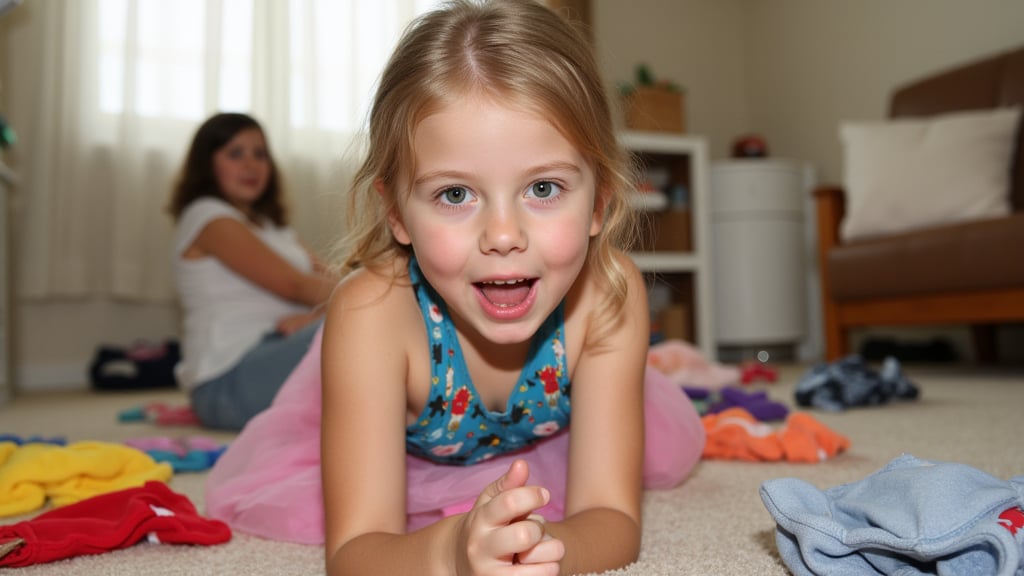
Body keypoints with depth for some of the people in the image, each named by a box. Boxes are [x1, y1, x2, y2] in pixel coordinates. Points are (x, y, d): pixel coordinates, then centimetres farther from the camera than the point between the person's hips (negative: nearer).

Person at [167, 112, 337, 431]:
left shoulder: (272, 225, 25)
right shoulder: (206, 216, -1)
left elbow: (327, 279, 7)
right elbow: (294, 286, -11)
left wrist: (316, 314, -15)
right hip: (229, 378, -8)